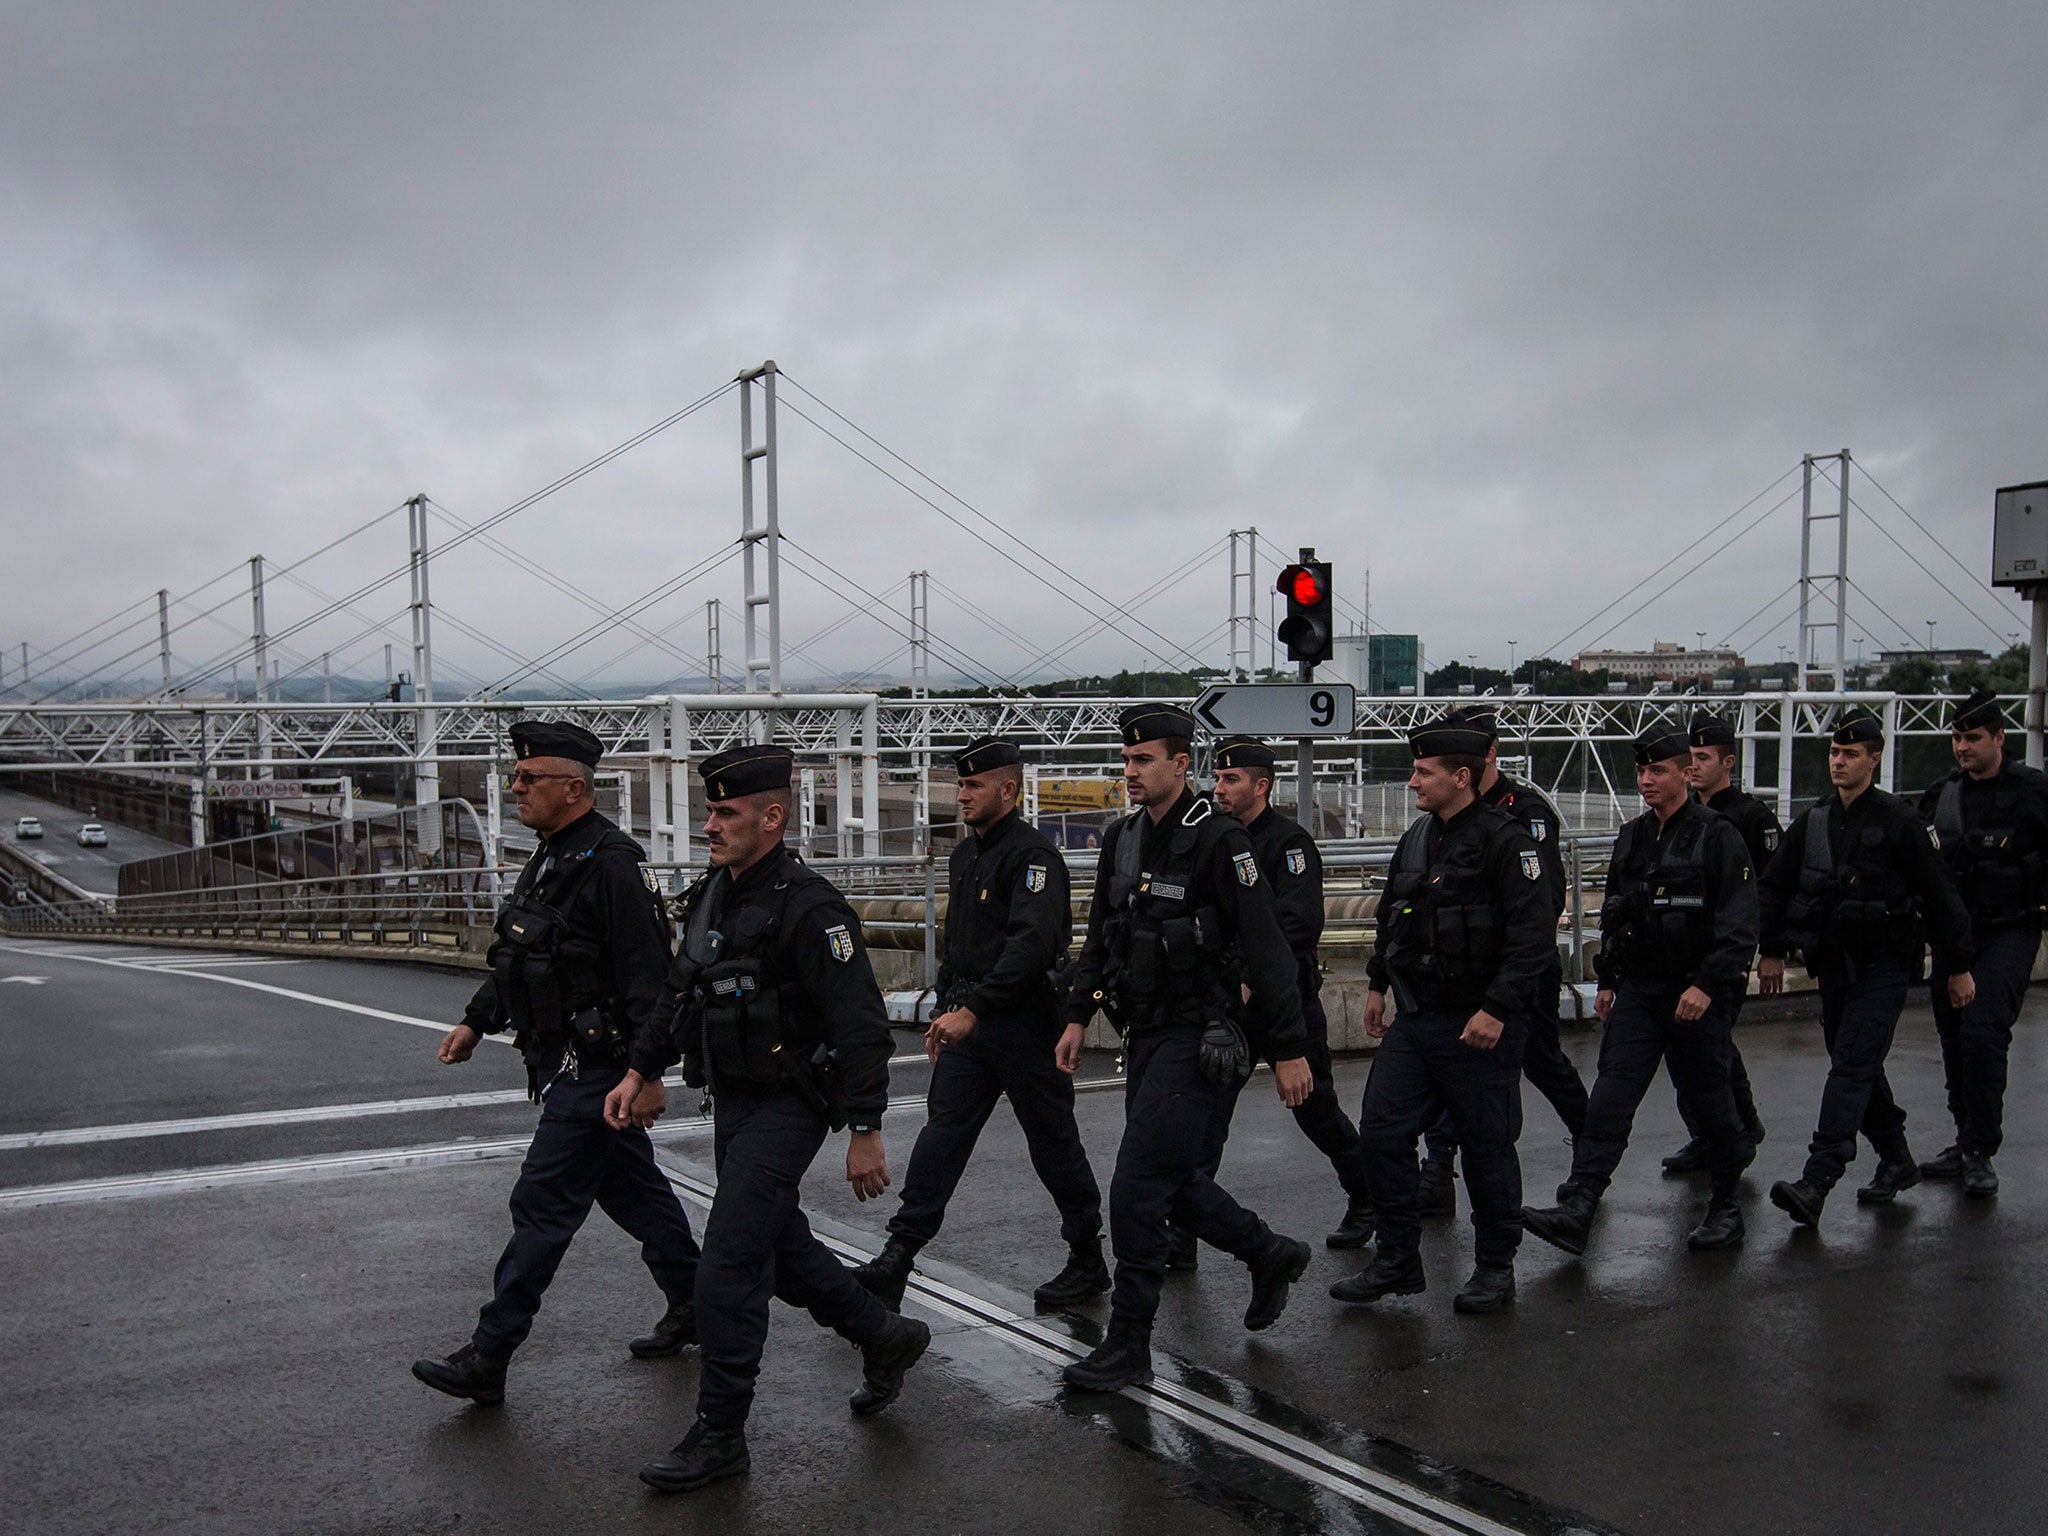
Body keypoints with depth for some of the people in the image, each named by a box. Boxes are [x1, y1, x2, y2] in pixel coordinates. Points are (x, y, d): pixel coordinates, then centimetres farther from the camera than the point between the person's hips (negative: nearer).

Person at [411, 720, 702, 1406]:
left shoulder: (611, 864, -19)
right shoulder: (549, 859, 13)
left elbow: (645, 978, -23)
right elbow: (514, 960, 23)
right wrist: (476, 1020, 15)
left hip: (595, 1067, -10)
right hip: (562, 1062, 10)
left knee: (544, 1203, -5)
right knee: (632, 1189, 18)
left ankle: (488, 1358, 2)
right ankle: (693, 1307, 31)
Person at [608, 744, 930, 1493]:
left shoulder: (808, 908, -21)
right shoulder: (712, 895, 6)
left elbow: (861, 1028, -22)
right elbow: (681, 992, 20)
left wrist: (865, 1132, -22)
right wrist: (644, 1071, 17)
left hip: (787, 1107, -9)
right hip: (732, 1099, 9)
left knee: (727, 1266, -7)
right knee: (779, 1244, 19)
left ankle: (720, 1434, 6)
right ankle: (886, 1338, 38)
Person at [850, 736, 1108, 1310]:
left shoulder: (1034, 855, -15)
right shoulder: (964, 854, 15)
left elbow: (1031, 944, -27)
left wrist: (971, 1009, -32)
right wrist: (943, 1010, 21)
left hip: (1025, 1024, -8)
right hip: (967, 1021, 8)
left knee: (1053, 1144, 5)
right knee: (941, 1134, 0)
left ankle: (1088, 1262, 20)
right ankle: (896, 1260, -4)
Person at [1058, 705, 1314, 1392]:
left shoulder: (1219, 841, -15)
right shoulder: (1122, 840, 8)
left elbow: (1267, 950, -15)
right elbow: (1100, 936, 19)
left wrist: (1289, 1049, -15)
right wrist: (1077, 1013, 10)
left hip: (1197, 1041, -8)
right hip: (1144, 1035, 8)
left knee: (1137, 1188, -8)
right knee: (1174, 1180, 17)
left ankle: (1127, 1346, 3)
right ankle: (1269, 1254, 39)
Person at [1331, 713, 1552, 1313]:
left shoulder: (1504, 840, -13)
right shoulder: (1418, 837, 11)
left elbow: (1534, 934, -18)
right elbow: (1389, 917, 23)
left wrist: (1496, 1008, -23)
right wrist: (1377, 983, 20)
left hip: (1479, 1023, -7)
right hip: (1413, 1018, 7)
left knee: (1486, 1146, 5)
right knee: (1382, 1132, 4)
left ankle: (1495, 1267, 22)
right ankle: (1398, 1262, 16)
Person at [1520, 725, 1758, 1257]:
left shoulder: (1717, 836, -8)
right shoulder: (1631, 839, 12)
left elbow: (1740, 924, -13)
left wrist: (1707, 985, -21)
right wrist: (1607, 981, 17)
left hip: (1697, 995, -5)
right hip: (1637, 991, 5)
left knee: (1706, 1100, 7)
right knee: (1610, 1097, -6)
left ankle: (1726, 1205, 27)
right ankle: (1577, 1210, -12)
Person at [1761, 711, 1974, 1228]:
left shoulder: (1899, 822, -9)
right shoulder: (1812, 822, 7)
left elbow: (1939, 896, -4)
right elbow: (1776, 886, 15)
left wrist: (1958, 966, -2)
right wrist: (1773, 950, 11)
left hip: (1884, 966, -6)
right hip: (1834, 966, 6)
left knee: (1852, 1067, -14)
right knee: (1859, 1068, 15)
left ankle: (1816, 1182, -21)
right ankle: (1897, 1161, 32)